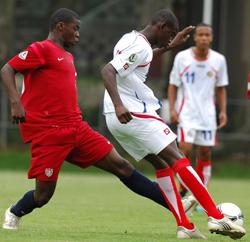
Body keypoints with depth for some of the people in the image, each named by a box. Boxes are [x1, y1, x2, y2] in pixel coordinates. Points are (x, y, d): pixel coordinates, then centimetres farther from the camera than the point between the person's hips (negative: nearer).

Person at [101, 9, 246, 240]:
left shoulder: (131, 39, 17)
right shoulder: (140, 46, -14)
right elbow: (107, 71, -27)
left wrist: (169, 46, 37)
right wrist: (118, 105, -38)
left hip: (118, 118, 10)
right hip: (134, 114, -10)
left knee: (162, 164, 13)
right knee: (176, 159, -11)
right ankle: (216, 217, -18)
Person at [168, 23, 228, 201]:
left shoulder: (219, 60, 2)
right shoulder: (182, 57, -4)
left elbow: (221, 88, 11)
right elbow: (173, 85, 2)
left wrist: (223, 111, 2)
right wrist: (172, 109, -7)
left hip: (208, 114, 3)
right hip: (186, 113, -3)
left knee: (205, 153, 3)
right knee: (185, 150, -16)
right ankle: (183, 190, 1)